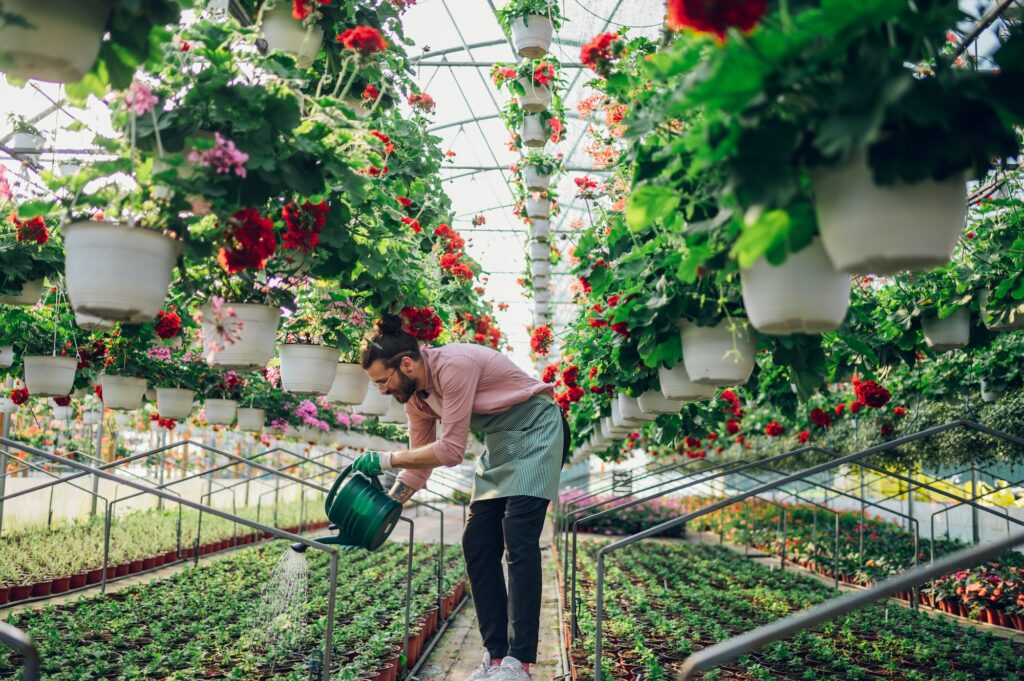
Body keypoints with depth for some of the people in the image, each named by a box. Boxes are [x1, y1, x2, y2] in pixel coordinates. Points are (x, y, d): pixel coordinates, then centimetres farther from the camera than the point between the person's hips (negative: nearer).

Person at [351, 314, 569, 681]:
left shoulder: (453, 366, -27)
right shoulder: (415, 397, 0)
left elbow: (451, 450, -26)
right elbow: (419, 465, 8)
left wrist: (384, 459, -21)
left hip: (535, 430, -9)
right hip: (499, 443, 9)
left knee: (519, 541, -18)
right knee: (476, 545, 0)